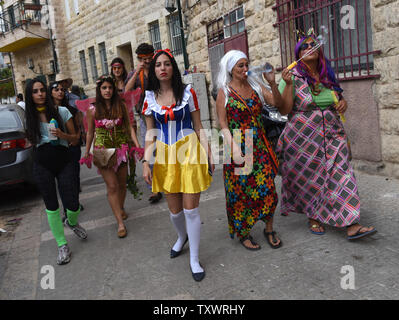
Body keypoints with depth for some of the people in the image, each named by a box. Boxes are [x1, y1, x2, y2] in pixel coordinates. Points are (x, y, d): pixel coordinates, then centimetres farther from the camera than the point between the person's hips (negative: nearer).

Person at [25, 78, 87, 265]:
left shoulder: (62, 112, 0)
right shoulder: (30, 117, 7)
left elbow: (75, 139, 3)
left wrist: (62, 135, -15)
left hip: (63, 162, -1)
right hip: (42, 165, 2)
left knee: (72, 205, -6)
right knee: (51, 206, 4)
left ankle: (72, 223, 32)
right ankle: (62, 245, 18)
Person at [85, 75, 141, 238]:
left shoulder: (121, 106, 1)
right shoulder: (93, 110, -2)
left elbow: (129, 127, 4)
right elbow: (90, 133, 7)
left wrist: (137, 145, -7)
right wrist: (87, 153, 12)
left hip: (121, 147, 2)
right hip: (103, 149, -2)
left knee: (122, 184, 11)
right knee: (112, 185, -7)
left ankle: (120, 208, 39)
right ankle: (120, 223, -2)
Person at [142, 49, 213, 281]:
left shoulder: (187, 92, -1)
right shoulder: (150, 98, 5)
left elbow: (199, 127, 2)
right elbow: (150, 133, 6)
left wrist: (209, 155, -2)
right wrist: (146, 162, -2)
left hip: (189, 152, -2)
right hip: (165, 155, 3)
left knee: (191, 208, -3)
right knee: (174, 208, 11)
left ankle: (195, 260, 13)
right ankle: (182, 237, 44)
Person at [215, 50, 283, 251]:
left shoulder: (255, 87, 10)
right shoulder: (224, 92, -2)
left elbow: (277, 103, 2)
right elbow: (223, 124, -8)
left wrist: (273, 83, -13)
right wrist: (234, 149, -17)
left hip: (259, 147, 4)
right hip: (237, 148, -3)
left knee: (268, 188, 2)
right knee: (240, 191, 5)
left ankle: (269, 230, 22)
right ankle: (243, 234, 22)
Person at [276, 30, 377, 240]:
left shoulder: (327, 75, 9)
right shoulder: (293, 77, -5)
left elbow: (338, 97, 24)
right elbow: (284, 110, -11)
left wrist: (343, 102, 1)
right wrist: (288, 84, -21)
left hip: (332, 135, 4)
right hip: (304, 138, -4)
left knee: (340, 176, -3)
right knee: (310, 179, 6)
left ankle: (351, 225, -3)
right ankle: (313, 219, 26)